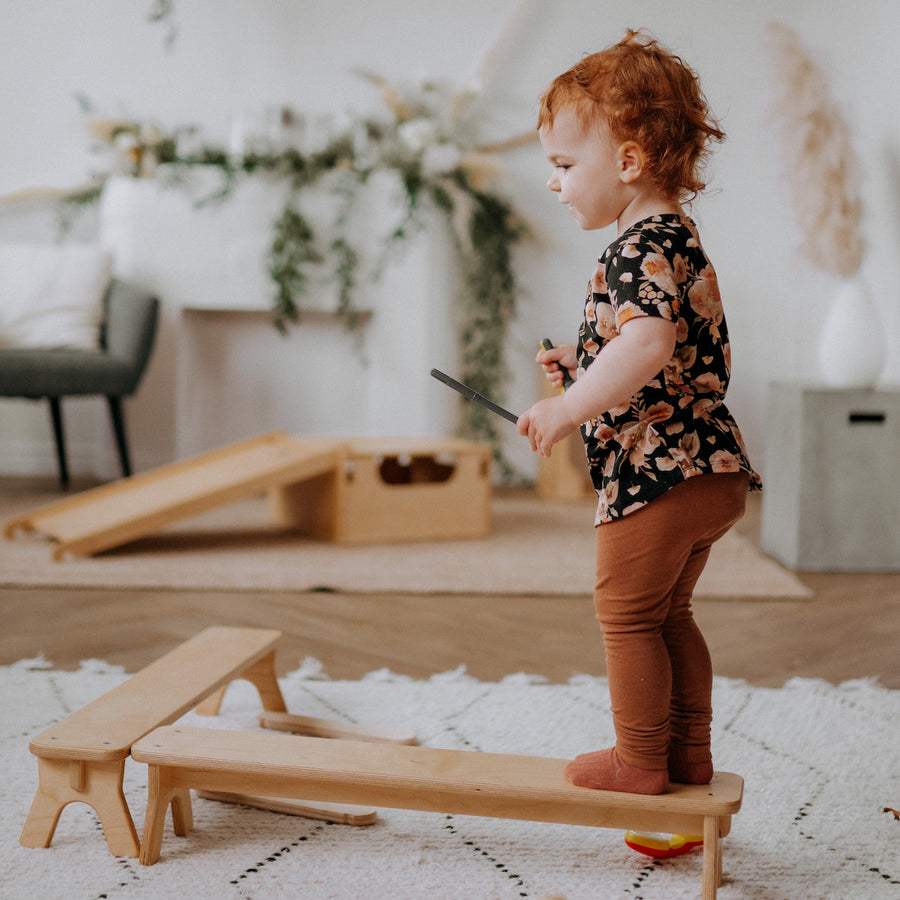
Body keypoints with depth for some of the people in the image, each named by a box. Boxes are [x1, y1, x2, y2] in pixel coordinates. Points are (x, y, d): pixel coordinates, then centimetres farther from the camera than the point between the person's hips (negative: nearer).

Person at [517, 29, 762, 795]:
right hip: (711, 469, 10)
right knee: (668, 615, 21)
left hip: (657, 471, -10)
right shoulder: (676, 236, 16)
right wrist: (584, 362, 16)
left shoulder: (644, 243, -16)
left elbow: (649, 342, -34)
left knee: (627, 615, 5)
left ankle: (640, 759, 16)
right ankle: (690, 752, 29)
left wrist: (571, 408, -28)